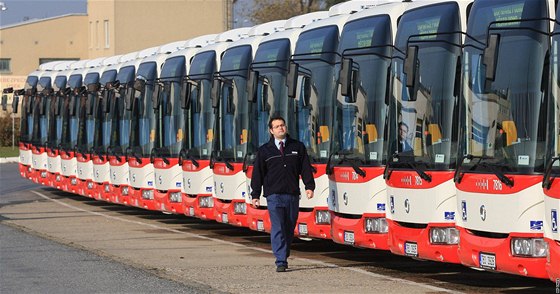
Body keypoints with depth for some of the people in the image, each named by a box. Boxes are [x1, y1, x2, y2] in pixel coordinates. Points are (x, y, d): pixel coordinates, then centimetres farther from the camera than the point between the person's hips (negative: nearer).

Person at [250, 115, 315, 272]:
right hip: (274, 196, -2)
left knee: (289, 230, 7)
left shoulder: (298, 147, 11)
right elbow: (257, 174, 7)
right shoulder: (264, 151, 7)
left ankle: (284, 257, 22)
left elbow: (305, 168, 8)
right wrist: (255, 195, 2)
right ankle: (281, 262, -13)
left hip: (292, 196, 2)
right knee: (278, 229, -11)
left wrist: (309, 186, -5)